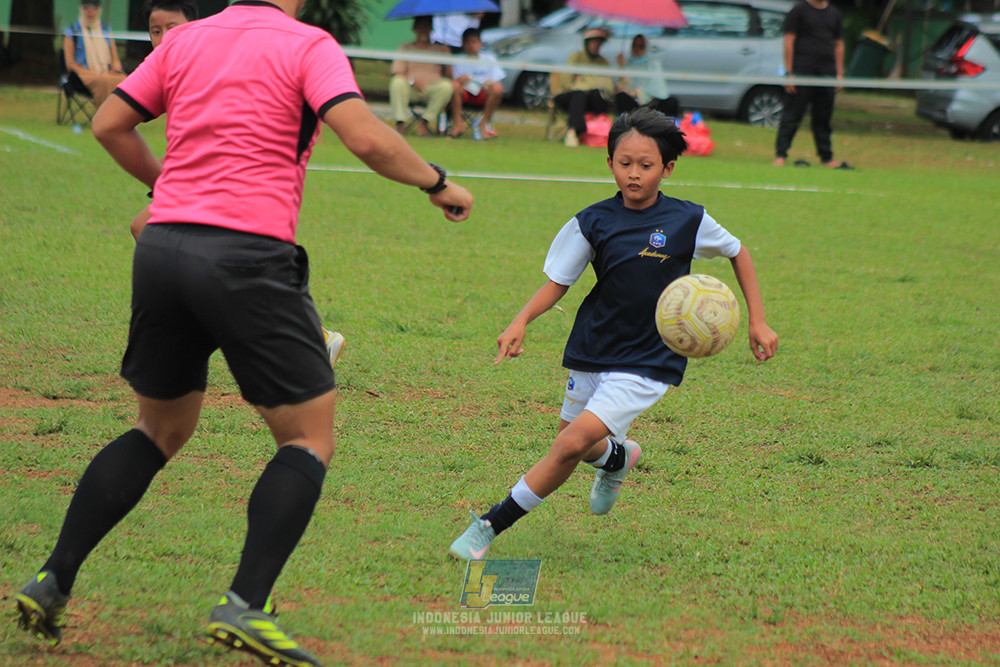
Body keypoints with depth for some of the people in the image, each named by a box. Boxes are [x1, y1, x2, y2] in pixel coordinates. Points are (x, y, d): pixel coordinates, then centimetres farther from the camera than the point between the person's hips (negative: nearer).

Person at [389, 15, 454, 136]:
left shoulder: (440, 49, 19)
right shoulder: (405, 48, 18)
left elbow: (449, 74, 9)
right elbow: (397, 74, 4)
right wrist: (412, 80, -17)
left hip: (433, 88, 1)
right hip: (411, 90, -1)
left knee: (446, 86, -33)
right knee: (397, 82, -33)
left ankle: (424, 123, -25)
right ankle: (400, 123, -33)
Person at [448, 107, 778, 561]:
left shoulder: (688, 221, -8)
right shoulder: (593, 222, -3)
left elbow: (738, 253, 8)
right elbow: (558, 282, 3)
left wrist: (757, 321, 6)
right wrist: (521, 322, -14)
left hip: (646, 364, -4)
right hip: (591, 352, 4)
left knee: (573, 443, -19)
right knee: (572, 447, 17)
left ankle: (492, 525, -10)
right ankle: (619, 456, 53)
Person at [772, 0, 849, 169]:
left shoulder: (834, 14, 15)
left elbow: (839, 45, 19)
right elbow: (789, 42, -5)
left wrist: (840, 74, 11)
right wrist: (789, 72, -11)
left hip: (827, 73, 5)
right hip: (803, 71, -5)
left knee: (824, 118, 8)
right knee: (792, 116, -6)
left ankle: (826, 158, 12)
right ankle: (780, 156, -6)